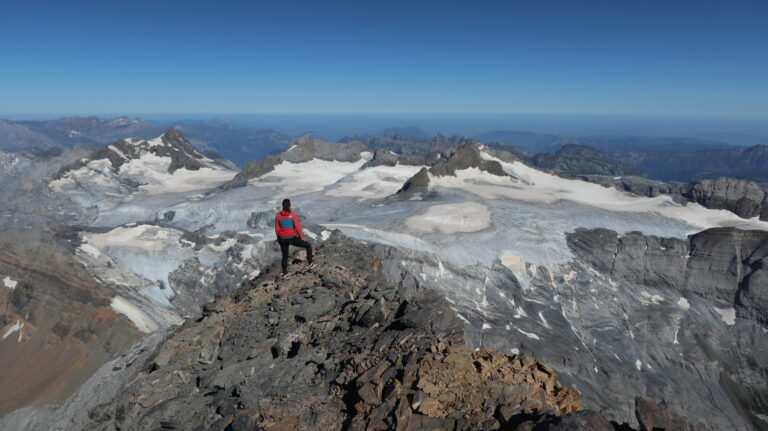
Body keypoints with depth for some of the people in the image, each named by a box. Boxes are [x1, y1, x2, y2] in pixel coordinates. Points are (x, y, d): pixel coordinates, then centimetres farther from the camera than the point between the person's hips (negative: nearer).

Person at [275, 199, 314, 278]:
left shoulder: (278, 215, -6)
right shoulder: (293, 215, -17)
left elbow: (277, 229, 0)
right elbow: (297, 227, -14)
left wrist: (279, 238, 15)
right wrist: (301, 237, 0)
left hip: (282, 239, 4)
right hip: (292, 238, -4)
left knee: (285, 256, 25)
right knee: (308, 245, 17)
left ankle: (285, 273, 36)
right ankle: (310, 264, 20)